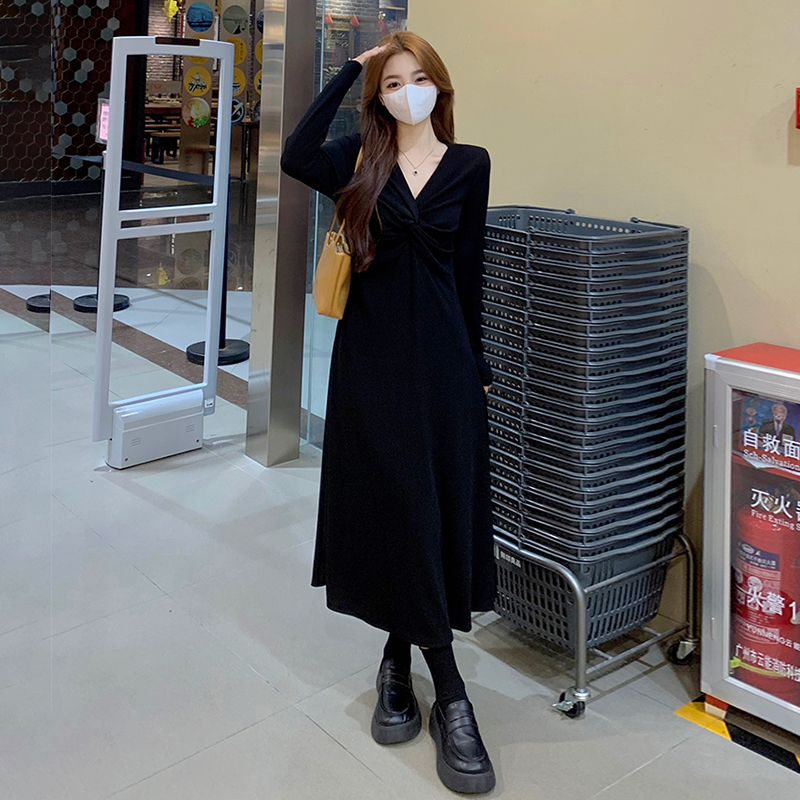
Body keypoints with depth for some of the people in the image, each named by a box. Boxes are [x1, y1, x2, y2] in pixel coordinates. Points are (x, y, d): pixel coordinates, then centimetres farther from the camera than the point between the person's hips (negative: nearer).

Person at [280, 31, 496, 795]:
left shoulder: (468, 164, 5)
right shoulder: (361, 160, 5)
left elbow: (468, 267, 7)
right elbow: (296, 157, -17)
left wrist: (475, 362, 6)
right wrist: (350, 69, -7)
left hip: (440, 356, 0)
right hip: (371, 354, 0)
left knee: (440, 511, 1)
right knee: (388, 509, 0)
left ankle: (399, 660, 22)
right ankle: (450, 693, 13)